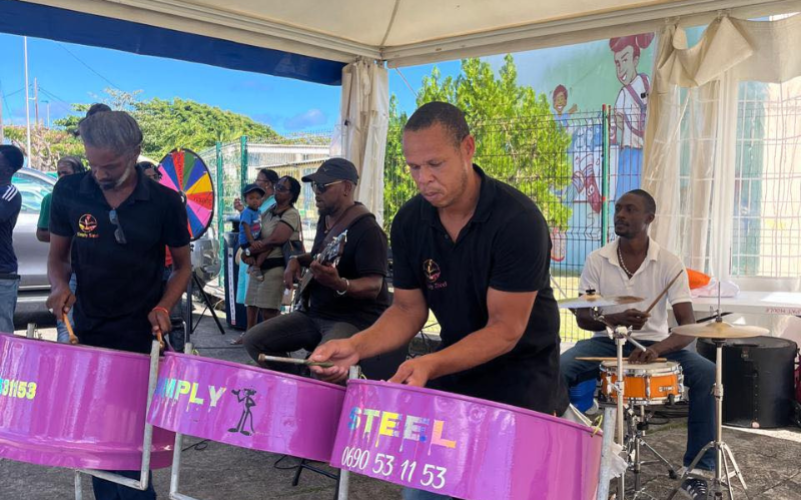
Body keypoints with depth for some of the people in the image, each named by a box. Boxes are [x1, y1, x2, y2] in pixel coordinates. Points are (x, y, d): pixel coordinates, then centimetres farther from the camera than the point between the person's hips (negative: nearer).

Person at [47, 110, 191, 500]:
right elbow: (57, 256, 7)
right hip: (87, 334, 2)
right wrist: (60, 287, -14)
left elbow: (182, 266, 2)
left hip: (143, 338, -2)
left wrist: (164, 306, -15)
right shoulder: (69, 192, -5)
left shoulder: (165, 202, -9)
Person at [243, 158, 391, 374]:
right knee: (254, 340, 2)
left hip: (358, 317, -9)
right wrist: (297, 261, 9)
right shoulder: (325, 220, 11)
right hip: (317, 313, 9)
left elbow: (373, 286, -24)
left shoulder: (367, 230, -17)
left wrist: (340, 284, -43)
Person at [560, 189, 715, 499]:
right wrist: (616, 319, -26)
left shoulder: (669, 263, -9)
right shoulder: (597, 261, -4)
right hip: (606, 342, 1)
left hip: (655, 344, 0)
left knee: (706, 374, -27)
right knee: (557, 370, -28)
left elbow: (688, 325, -16)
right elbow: (583, 317, -4)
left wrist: (657, 348, -37)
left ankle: (698, 470, -13)